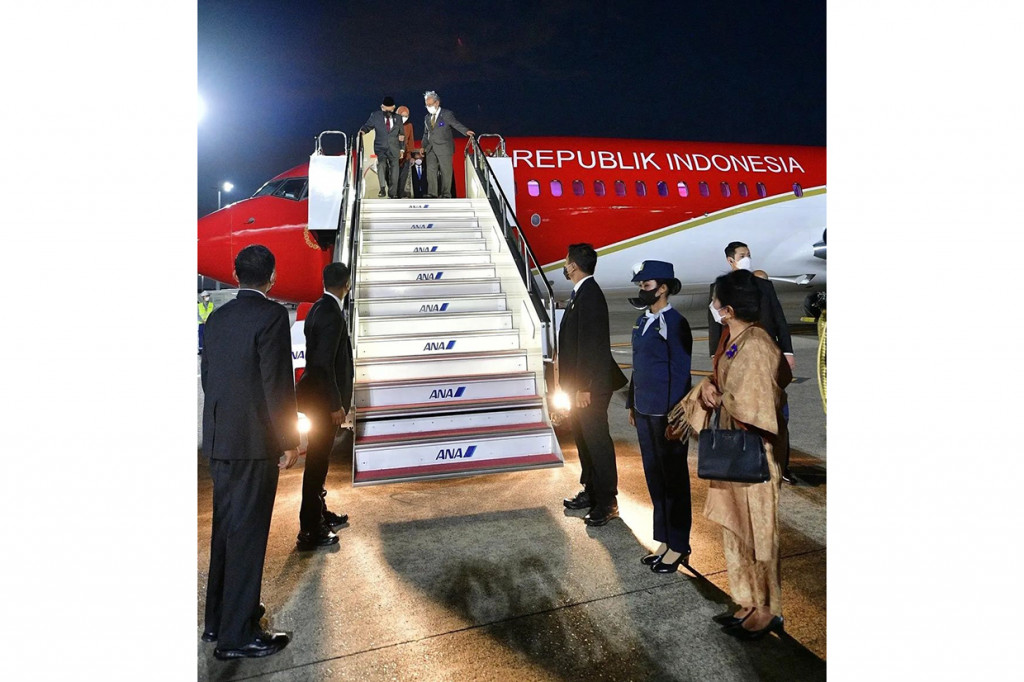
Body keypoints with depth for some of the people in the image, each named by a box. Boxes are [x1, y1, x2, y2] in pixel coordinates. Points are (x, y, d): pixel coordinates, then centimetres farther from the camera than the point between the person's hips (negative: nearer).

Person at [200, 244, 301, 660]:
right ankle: (237, 635, 12)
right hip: (255, 441, -8)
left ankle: (218, 618, 34)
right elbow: (277, 383, -18)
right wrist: (290, 440, -11)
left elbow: (206, 375, 13)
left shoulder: (217, 317, 8)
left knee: (225, 528, 19)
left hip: (219, 439, 8)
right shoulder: (271, 315, -14)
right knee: (247, 533, 1)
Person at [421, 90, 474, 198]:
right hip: (431, 149, 5)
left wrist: (466, 131, -26)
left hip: (444, 148, -5)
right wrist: (423, 147, 13)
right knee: (430, 171, -2)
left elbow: (456, 124, -9)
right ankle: (432, 194, 3)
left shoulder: (447, 114, -1)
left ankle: (446, 195, 5)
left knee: (446, 172, -3)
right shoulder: (427, 117, 16)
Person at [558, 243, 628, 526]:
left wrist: (585, 387, -22)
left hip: (590, 386, -10)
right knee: (584, 438, 18)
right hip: (579, 383, 10)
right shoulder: (581, 293, 11)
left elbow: (592, 344, -23)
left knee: (597, 440, 0)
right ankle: (591, 491, 32)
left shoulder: (590, 295, -19)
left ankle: (607, 502, 12)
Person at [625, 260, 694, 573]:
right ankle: (664, 540, 29)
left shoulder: (675, 323, -13)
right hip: (644, 412, 8)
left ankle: (678, 546, 21)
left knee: (673, 479, 6)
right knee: (654, 477, 15)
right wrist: (632, 403, 16)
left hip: (667, 415, -8)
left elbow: (680, 373, -15)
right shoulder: (642, 321, 10)